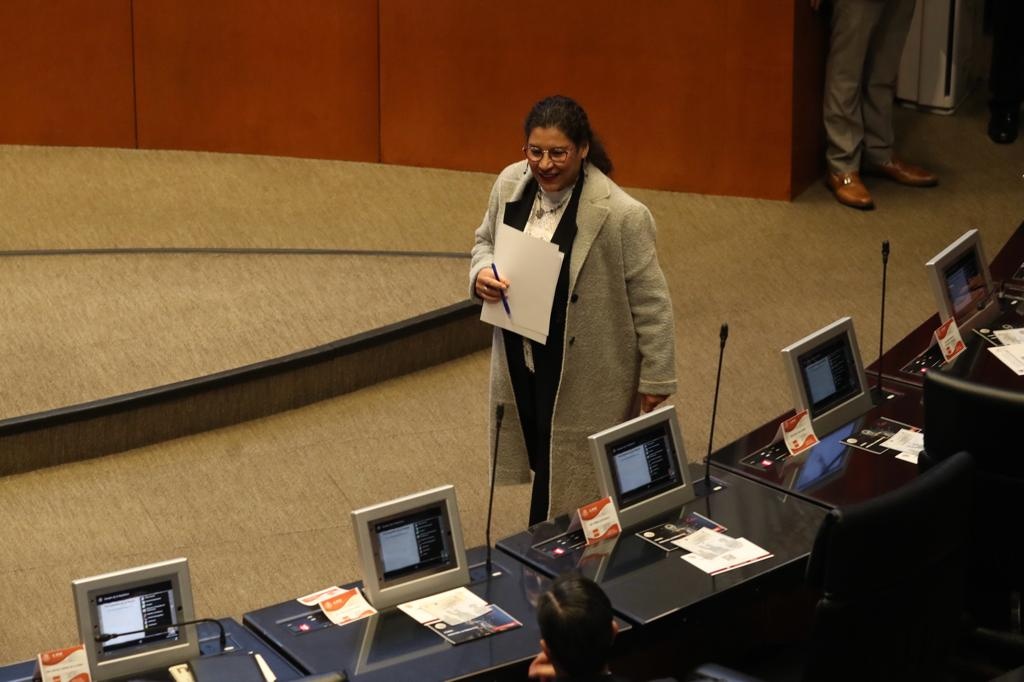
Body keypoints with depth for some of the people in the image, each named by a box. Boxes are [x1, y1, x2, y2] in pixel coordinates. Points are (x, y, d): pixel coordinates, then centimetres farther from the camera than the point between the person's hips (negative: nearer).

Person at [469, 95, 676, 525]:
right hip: (521, 361, 6)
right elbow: (485, 240, 14)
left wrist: (655, 379, -9)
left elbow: (651, 303, -14)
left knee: (571, 478, 2)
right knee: (542, 463, 20)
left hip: (585, 375, -6)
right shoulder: (510, 184, -5)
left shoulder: (621, 215, -22)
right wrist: (481, 274, -9)